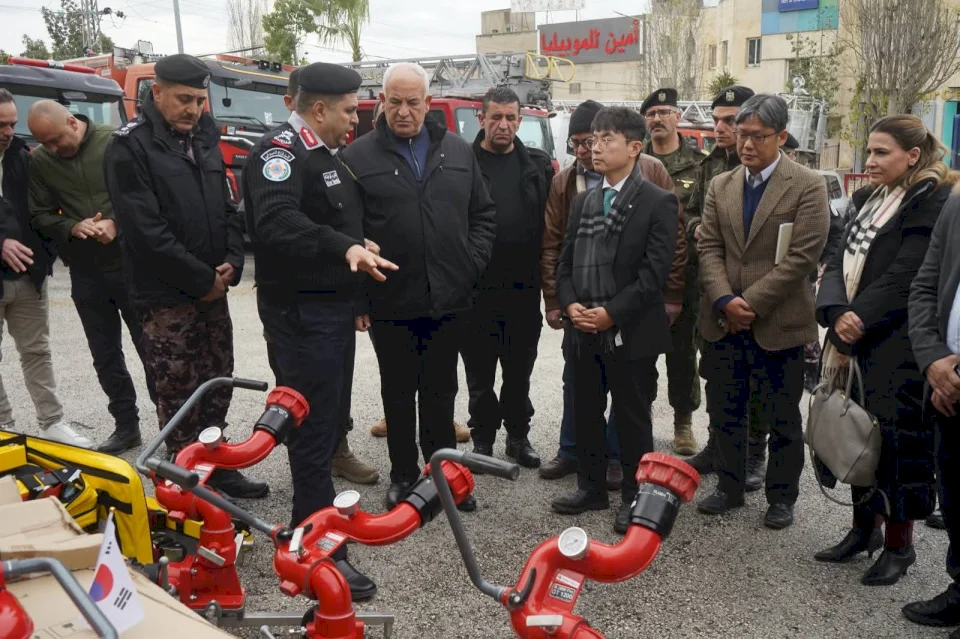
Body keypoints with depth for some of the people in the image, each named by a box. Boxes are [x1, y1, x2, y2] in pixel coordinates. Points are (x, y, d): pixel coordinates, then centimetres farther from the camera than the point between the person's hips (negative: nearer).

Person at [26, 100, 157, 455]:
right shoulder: (39, 162, 2)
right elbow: (40, 217, 5)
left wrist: (118, 223, -20)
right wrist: (73, 227, -14)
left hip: (130, 266, -4)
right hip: (86, 275, 4)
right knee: (106, 355, 11)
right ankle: (126, 426, 25)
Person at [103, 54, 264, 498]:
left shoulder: (204, 140, 12)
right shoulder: (130, 147, -11)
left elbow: (226, 207, 14)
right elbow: (144, 229, -18)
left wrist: (232, 262, -3)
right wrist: (201, 279, -15)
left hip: (213, 289, 7)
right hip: (166, 296, -7)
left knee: (217, 384, 13)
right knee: (178, 394, 1)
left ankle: (216, 468, 27)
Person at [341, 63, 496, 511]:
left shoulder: (458, 152, 8)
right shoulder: (359, 157, -2)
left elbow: (482, 214, 14)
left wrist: (472, 263, 0)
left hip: (448, 301, 2)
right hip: (390, 304, -2)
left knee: (441, 393, 14)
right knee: (398, 393, 12)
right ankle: (403, 473, 28)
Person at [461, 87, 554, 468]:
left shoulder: (538, 166, 8)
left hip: (524, 288, 3)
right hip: (476, 288, -2)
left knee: (520, 370, 14)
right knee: (480, 372, 10)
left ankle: (518, 436, 29)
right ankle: (483, 439, 25)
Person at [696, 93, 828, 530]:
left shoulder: (808, 187, -5)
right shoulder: (720, 186, 9)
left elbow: (802, 256, -13)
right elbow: (708, 248, 3)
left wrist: (751, 302, -17)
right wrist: (724, 301, -12)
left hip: (777, 325, -4)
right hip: (722, 324, 4)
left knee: (783, 419, 10)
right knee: (724, 413, 14)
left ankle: (781, 497, 26)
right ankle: (730, 487, 31)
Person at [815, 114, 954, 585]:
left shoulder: (934, 203, -9)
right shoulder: (870, 200, 13)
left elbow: (903, 279, -17)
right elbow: (840, 262, 4)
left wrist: (853, 323, -15)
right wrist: (837, 313, -14)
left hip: (898, 347, -7)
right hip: (856, 341, 7)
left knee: (894, 441, 1)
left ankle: (899, 545, 18)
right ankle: (865, 528, 30)